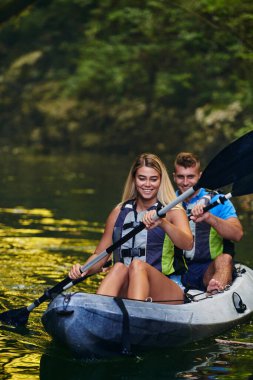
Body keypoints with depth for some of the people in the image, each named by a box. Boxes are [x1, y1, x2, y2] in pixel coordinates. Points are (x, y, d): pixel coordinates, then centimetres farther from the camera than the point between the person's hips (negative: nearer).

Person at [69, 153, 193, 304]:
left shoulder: (173, 211, 6)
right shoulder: (119, 212, 16)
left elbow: (188, 244, -15)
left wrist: (162, 222, -34)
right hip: (124, 292, 2)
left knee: (138, 265, -31)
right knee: (119, 267, -30)